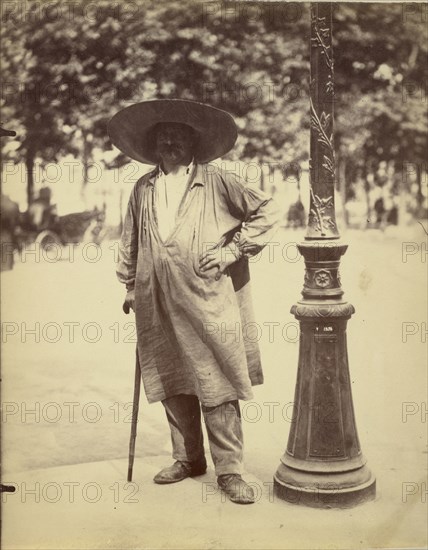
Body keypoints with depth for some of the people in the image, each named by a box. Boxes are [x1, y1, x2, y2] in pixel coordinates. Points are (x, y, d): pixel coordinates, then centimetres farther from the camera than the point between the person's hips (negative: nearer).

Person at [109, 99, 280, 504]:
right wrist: (130, 286, 19)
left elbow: (267, 212, 1)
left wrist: (231, 250, -5)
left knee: (218, 386, -4)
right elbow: (130, 241, 22)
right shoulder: (143, 189, 13)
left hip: (209, 301, -4)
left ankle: (228, 468, 7)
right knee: (173, 385, 12)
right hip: (159, 306, 4)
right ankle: (187, 459, 27)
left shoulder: (217, 182, 1)